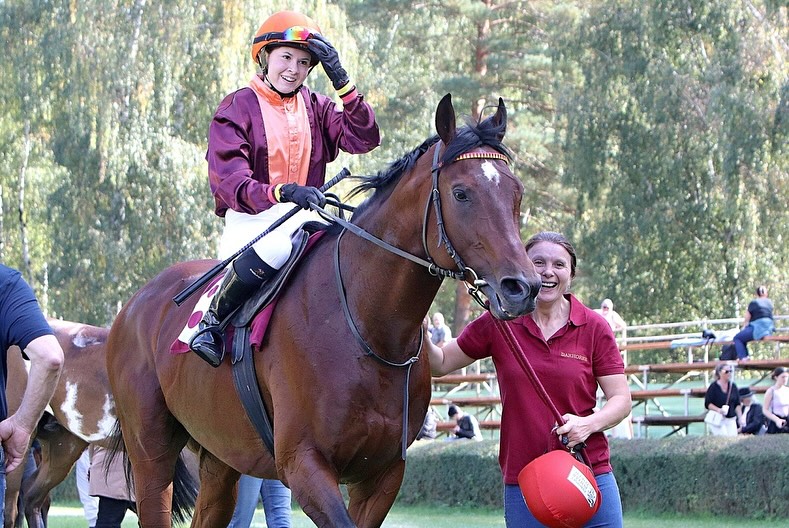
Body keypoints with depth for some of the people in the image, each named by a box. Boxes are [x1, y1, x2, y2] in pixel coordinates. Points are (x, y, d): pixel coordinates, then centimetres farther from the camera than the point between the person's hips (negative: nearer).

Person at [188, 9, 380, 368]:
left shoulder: (315, 108, 13)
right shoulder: (237, 109, -3)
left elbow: (363, 139, -2)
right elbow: (229, 183, -16)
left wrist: (342, 82, -11)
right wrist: (282, 193, -34)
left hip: (303, 217, 5)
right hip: (250, 219, -5)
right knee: (275, 245, -40)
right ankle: (211, 321, -21)